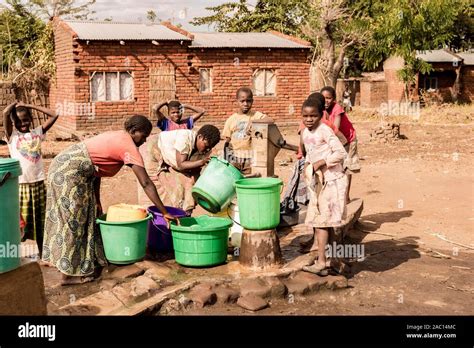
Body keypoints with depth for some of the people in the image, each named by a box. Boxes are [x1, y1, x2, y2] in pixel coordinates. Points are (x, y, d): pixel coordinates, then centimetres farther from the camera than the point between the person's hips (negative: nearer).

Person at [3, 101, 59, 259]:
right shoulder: (12, 136, 0)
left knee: (41, 221, 13)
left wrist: (30, 106, 4)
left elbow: (54, 115, 3)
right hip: (20, 184, -3)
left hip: (39, 183, 3)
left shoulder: (37, 133, 8)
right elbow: (5, 113, -14)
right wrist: (16, 104, 6)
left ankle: (43, 253, 24)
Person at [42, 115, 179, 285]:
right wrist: (165, 213, -10)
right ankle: (69, 274, 7)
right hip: (69, 172, -9)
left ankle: (89, 263, 25)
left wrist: (97, 202, 15)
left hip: (62, 166, 9)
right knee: (72, 221, -1)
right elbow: (146, 184, -13)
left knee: (87, 217, 16)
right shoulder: (129, 147, -11)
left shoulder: (116, 137, 16)